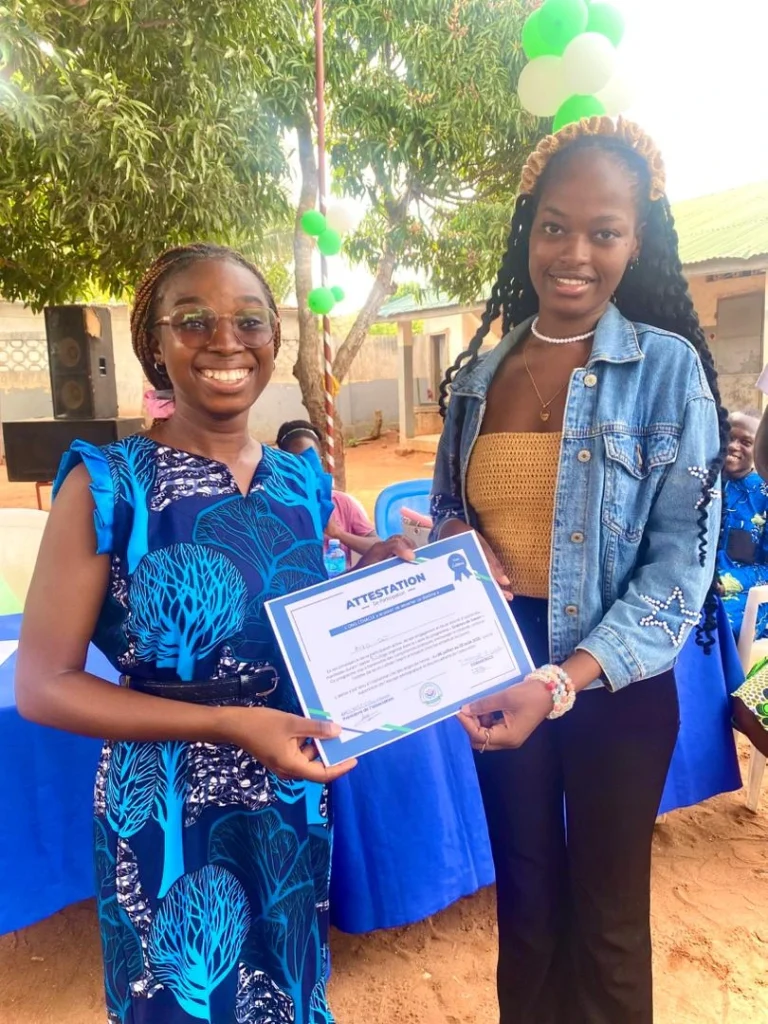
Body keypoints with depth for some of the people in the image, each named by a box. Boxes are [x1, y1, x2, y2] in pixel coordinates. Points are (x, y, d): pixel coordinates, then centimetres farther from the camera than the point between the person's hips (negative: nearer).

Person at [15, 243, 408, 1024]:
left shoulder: (304, 483, 0)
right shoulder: (107, 484, -15)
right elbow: (43, 687, -16)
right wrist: (228, 725, -24)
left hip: (294, 811, 5)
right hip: (171, 819, -4)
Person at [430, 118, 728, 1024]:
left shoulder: (668, 368, -9)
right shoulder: (477, 373, 3)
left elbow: (683, 562, -14)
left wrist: (564, 682, -25)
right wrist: (460, 543, -12)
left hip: (615, 685, -3)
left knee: (607, 913, 18)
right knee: (525, 899, 21)